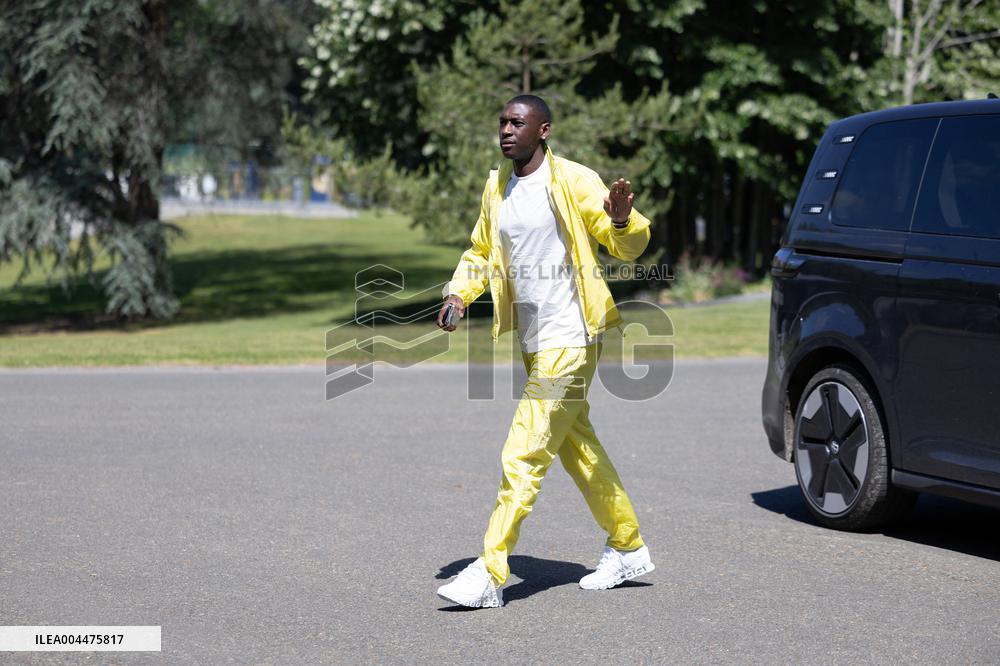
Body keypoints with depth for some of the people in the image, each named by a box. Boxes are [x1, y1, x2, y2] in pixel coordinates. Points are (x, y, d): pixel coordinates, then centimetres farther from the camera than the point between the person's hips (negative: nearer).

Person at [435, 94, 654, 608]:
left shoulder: (574, 182, -12)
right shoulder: (496, 188, 9)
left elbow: (629, 247, -10)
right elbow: (481, 252, 21)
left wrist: (622, 220, -33)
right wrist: (459, 293, 2)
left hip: (570, 340, -8)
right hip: (533, 340, 8)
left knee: (524, 455, -12)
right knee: (578, 449, 18)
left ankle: (490, 573, -12)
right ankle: (628, 548, 32)